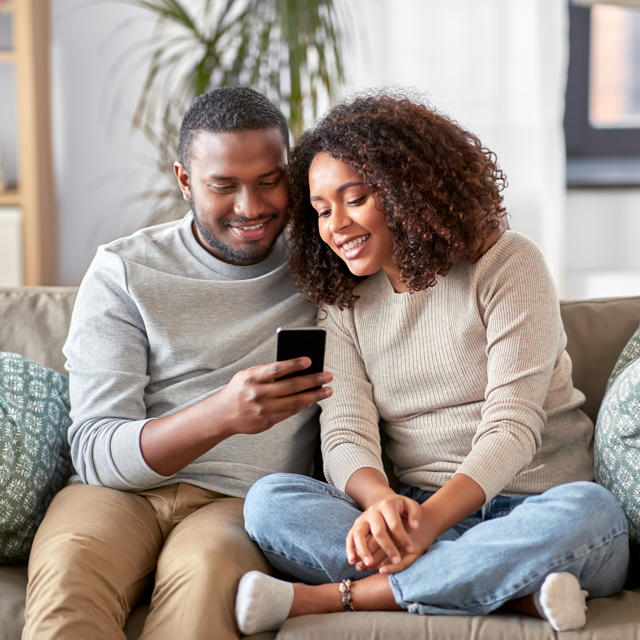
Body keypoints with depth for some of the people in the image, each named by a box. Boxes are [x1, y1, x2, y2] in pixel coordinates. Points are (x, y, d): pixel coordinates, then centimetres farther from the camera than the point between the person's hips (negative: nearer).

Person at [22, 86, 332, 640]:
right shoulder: (123, 272, 5)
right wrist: (222, 415, -23)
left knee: (205, 571, -35)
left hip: (244, 503, 1)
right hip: (119, 491, 0)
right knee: (67, 569, -35)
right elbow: (94, 452, -5)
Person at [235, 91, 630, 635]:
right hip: (419, 512, 3)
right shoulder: (343, 301, 11)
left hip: (531, 511, -3)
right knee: (268, 499, -22)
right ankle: (513, 590, -33)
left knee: (588, 511, -38)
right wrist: (381, 502, -27)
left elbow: (511, 427, -12)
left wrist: (432, 518, -30)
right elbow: (345, 433, -2)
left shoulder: (507, 264, -3)